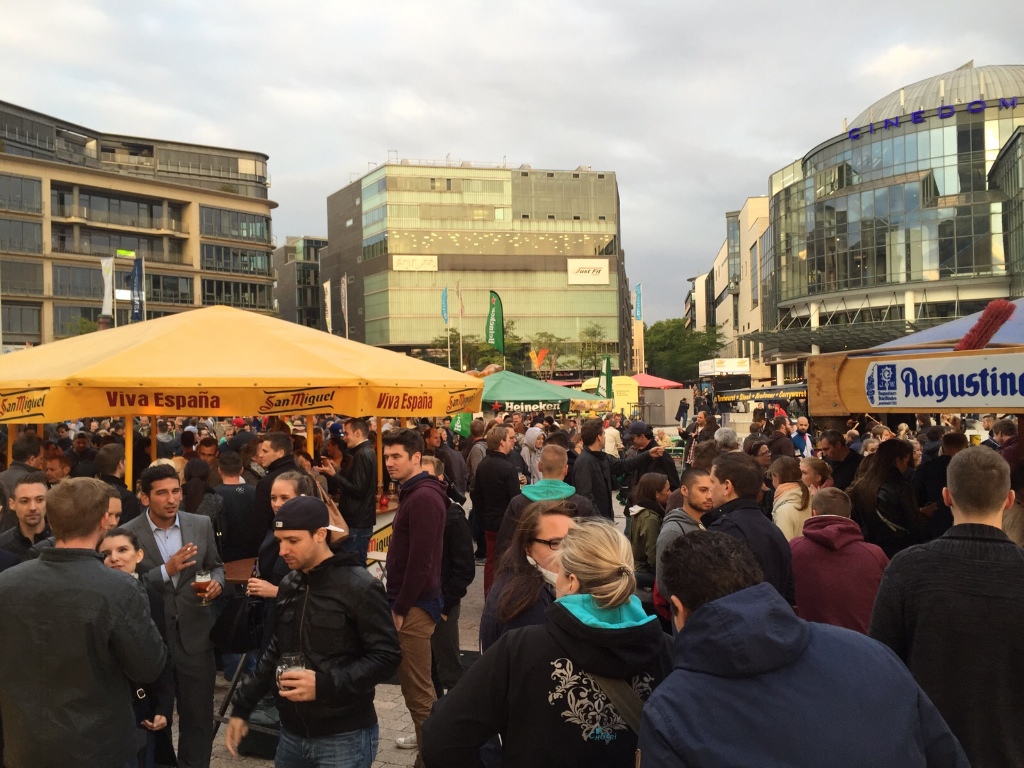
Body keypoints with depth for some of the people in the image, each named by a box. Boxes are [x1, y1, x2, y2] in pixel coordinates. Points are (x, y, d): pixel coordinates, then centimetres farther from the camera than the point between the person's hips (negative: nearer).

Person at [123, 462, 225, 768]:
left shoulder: (201, 524, 0)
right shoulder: (128, 533, -10)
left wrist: (216, 582, -11)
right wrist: (166, 570, -24)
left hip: (195, 635, 2)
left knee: (199, 716, 12)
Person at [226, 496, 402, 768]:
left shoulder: (360, 587, -15)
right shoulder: (289, 585, 6)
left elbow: (387, 656, -16)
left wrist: (324, 684, -24)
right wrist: (242, 706, 13)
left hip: (344, 738, -6)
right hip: (292, 733, 7)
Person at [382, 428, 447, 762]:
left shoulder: (423, 497, -19)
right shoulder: (414, 493, 14)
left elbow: (420, 561, -23)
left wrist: (400, 608, -16)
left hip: (415, 604, -10)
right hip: (412, 601, 10)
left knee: (416, 686, -4)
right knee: (418, 681, 21)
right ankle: (429, 736, 36)